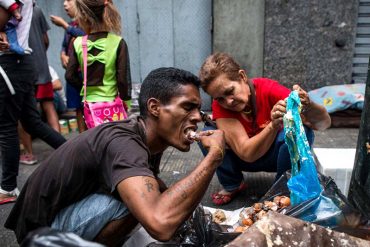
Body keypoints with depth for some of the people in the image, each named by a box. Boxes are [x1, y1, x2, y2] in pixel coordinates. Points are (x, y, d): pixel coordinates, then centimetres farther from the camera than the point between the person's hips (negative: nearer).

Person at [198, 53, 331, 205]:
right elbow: (247, 154, -33)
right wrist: (273, 126, -50)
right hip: (245, 159, 1)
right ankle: (232, 186, -1)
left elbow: (325, 123, -31)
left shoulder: (269, 90, -27)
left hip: (277, 154, -1)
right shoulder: (220, 106, -23)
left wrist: (308, 106, -53)